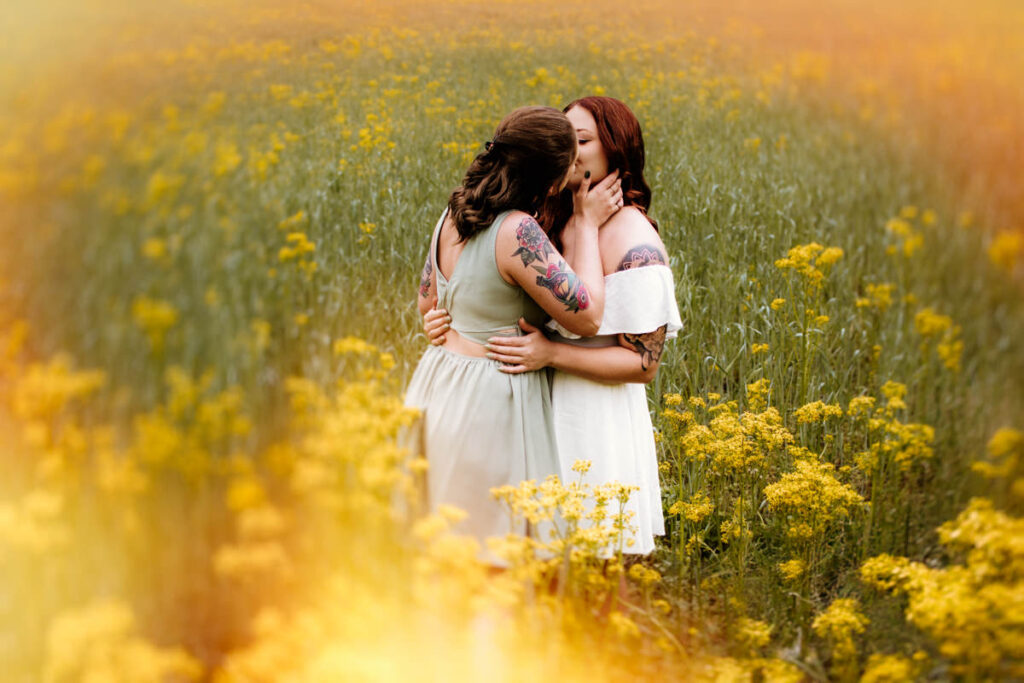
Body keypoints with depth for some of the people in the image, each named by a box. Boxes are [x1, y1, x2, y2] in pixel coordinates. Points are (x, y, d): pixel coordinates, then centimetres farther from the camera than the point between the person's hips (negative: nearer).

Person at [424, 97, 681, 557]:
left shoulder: (634, 242, -16)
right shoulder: (556, 222, 6)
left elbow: (643, 363, -17)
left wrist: (551, 354, -24)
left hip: (597, 422, -7)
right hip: (546, 411, 7)